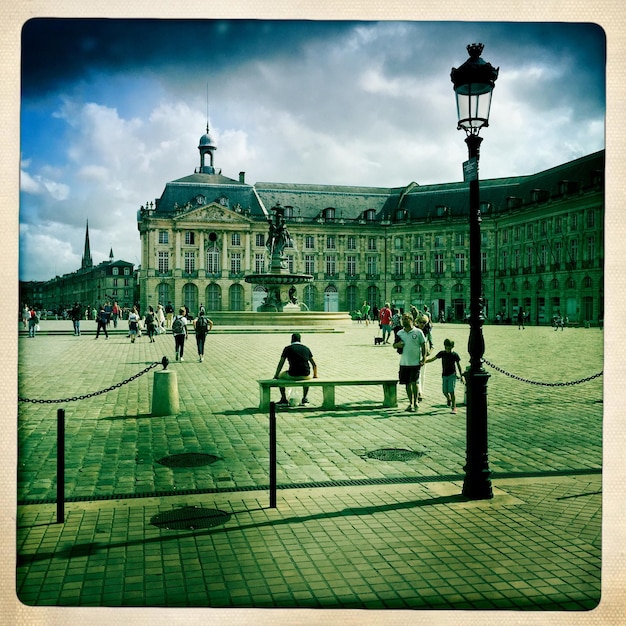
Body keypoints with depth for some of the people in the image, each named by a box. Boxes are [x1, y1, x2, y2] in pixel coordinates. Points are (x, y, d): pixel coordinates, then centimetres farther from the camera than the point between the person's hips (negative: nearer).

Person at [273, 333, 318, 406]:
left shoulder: (288, 348, 4)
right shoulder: (306, 348, 13)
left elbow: (281, 363, 3)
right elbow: (314, 365, 17)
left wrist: (276, 375, 17)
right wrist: (315, 375, 32)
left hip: (292, 375, -3)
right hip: (305, 375, 3)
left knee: (280, 376, 27)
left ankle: (284, 399, 26)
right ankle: (304, 398, 32)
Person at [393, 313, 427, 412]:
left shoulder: (418, 332, -4)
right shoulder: (400, 333, 8)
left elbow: (423, 345, -2)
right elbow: (394, 345, 17)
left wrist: (423, 359, -9)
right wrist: (397, 344, -7)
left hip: (415, 362, -4)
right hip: (404, 363, 5)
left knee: (413, 382, -8)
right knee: (407, 384, 10)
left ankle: (415, 403, 6)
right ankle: (411, 403, 22)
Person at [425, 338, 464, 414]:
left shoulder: (455, 355, -5)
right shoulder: (442, 353, 2)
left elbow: (458, 365, 2)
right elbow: (433, 359, 5)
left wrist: (461, 376, 4)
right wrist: (425, 361, -7)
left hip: (452, 375, -3)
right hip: (444, 375, 3)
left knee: (451, 391, -11)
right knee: (445, 391, 4)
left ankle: (454, 407, -5)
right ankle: (449, 399, 38)